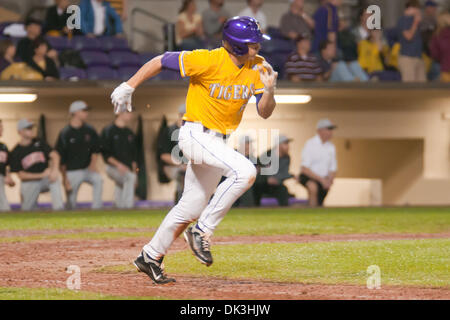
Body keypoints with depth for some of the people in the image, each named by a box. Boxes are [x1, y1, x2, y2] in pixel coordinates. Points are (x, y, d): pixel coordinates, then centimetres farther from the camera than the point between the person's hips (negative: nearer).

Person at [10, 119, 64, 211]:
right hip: (29, 183, -1)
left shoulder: (39, 143, 6)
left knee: (55, 177, -31)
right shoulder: (16, 152, -3)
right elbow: (21, 175, -7)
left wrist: (55, 170, -25)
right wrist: (41, 175, -16)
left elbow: (54, 155, -4)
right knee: (27, 210, -8)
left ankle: (58, 209, -35)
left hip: (45, 180, 1)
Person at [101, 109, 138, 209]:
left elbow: (134, 156, 18)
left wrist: (134, 171, 8)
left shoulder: (130, 133, 15)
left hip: (128, 170, 6)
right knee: (130, 177, -29)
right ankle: (127, 205, -33)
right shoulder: (108, 131, -3)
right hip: (113, 168, -6)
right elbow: (105, 154, -9)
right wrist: (118, 164, -21)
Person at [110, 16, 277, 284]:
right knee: (245, 171, -28)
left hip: (217, 141, 8)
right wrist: (128, 87, -9)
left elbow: (265, 113, -1)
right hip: (196, 134, -8)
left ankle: (151, 256, 30)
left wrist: (269, 91, -21)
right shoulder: (208, 61, -20)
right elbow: (161, 61, -11)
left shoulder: (257, 67, -2)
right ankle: (202, 232, -16)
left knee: (193, 206, 14)